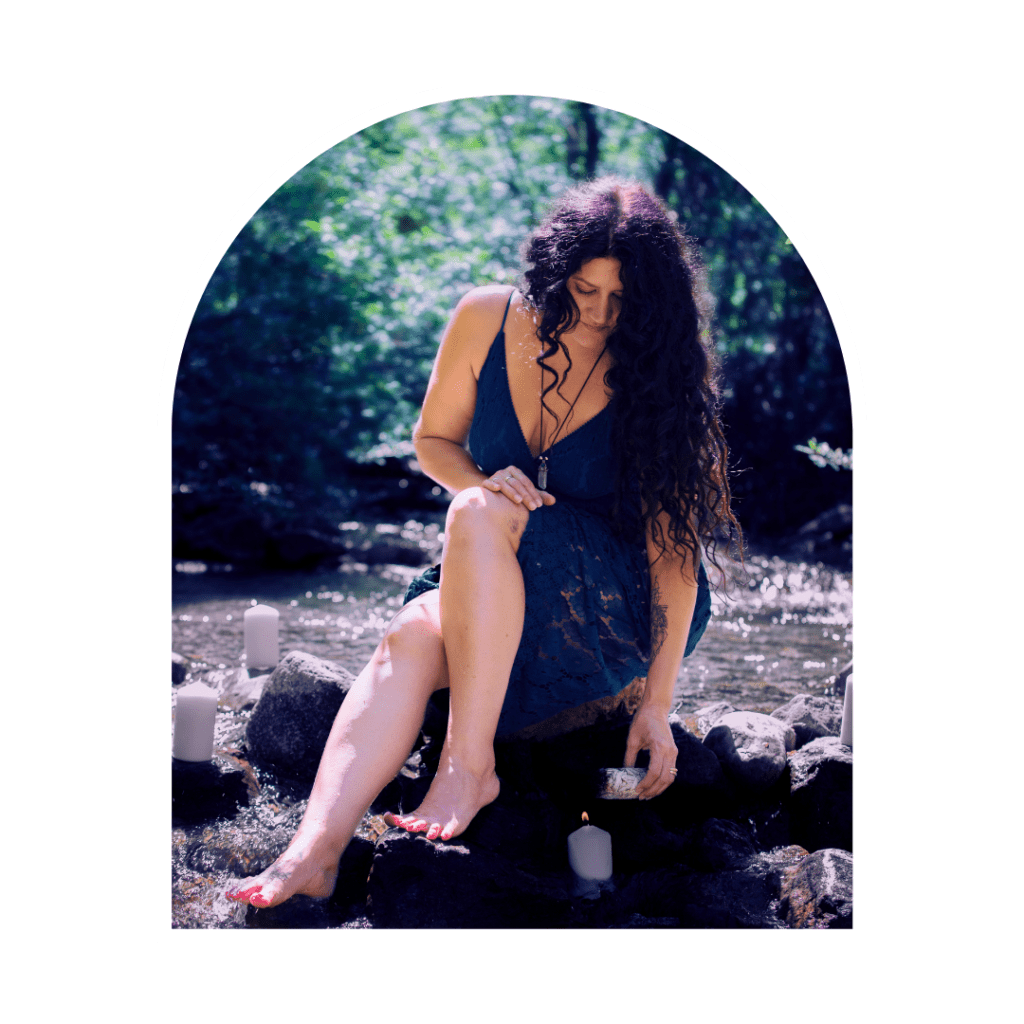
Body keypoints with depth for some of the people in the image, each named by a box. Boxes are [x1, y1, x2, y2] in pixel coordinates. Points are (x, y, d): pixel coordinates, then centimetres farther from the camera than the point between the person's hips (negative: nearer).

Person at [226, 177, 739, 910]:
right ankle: (316, 850, -42)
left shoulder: (656, 377, -13)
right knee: (412, 637, -30)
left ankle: (469, 765, -31)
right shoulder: (487, 320, -4)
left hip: (621, 612, -3)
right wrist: (488, 480, -15)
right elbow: (433, 441, 9)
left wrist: (658, 702, -17)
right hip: (495, 588, 4)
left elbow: (675, 547, -14)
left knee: (478, 515, -32)